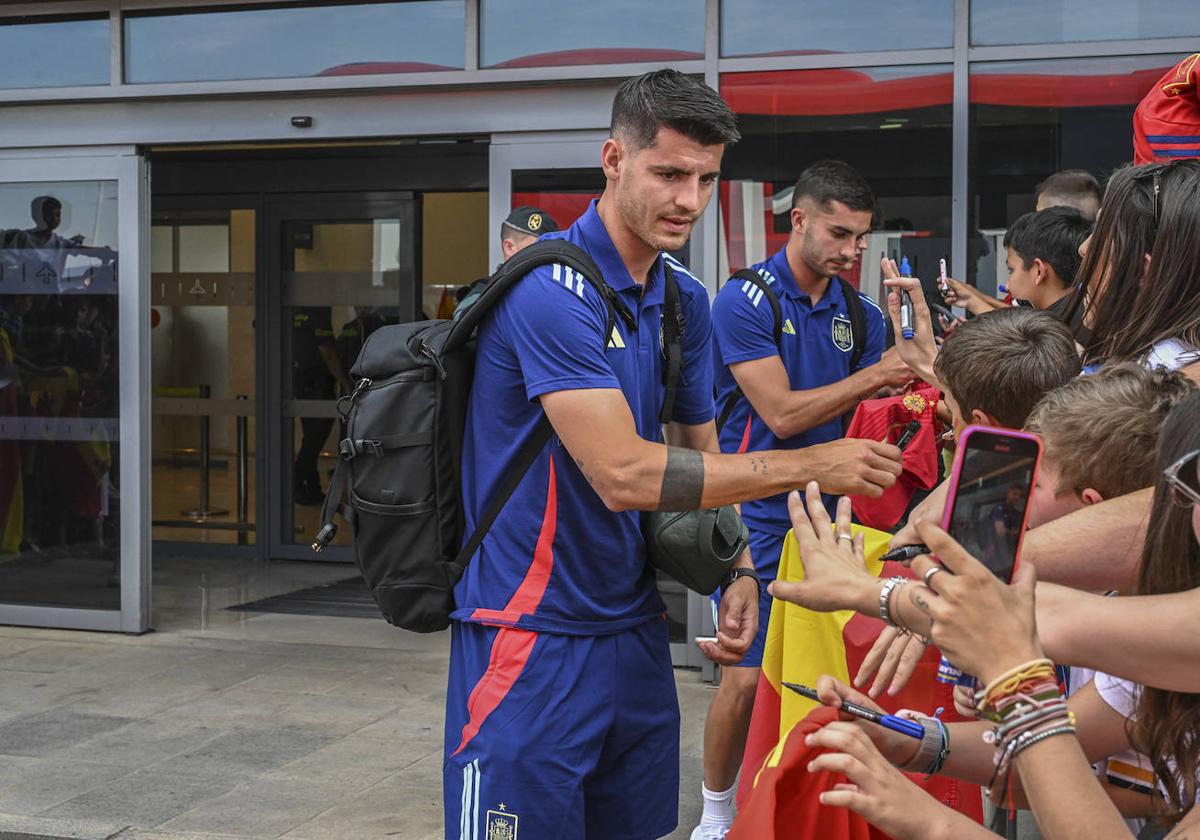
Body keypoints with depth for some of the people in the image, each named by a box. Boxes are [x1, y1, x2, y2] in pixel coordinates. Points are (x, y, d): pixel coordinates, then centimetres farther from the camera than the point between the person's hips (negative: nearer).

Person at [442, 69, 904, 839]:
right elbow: (624, 474, -25)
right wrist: (812, 466, -22)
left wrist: (738, 574, -1)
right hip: (532, 636, -7)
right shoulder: (550, 290, -18)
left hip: (635, 629, 7)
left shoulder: (686, 298, 7)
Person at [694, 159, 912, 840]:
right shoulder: (746, 300, -9)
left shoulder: (861, 314, 8)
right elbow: (781, 413, -16)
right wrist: (873, 376, -17)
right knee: (748, 678, -4)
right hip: (760, 519, -5)